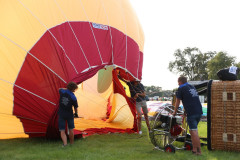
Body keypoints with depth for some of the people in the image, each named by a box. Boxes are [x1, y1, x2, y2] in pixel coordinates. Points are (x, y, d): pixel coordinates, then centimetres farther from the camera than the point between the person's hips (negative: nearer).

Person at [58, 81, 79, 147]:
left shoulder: (62, 92, -7)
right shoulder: (73, 97, -11)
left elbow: (60, 89, 19)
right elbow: (75, 107, 0)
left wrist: (67, 89, 24)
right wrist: (76, 113, 18)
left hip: (61, 114, 1)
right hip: (69, 114, -1)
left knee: (62, 131, 3)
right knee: (71, 130, 15)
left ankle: (65, 143, -16)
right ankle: (71, 144, 25)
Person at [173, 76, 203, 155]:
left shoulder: (181, 88, 2)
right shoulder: (192, 87, 21)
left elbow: (177, 102, 7)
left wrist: (175, 112, 20)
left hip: (191, 113, -7)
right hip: (199, 111, 7)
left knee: (194, 131, -6)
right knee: (193, 130, 16)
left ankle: (199, 151, -7)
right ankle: (194, 149, 18)